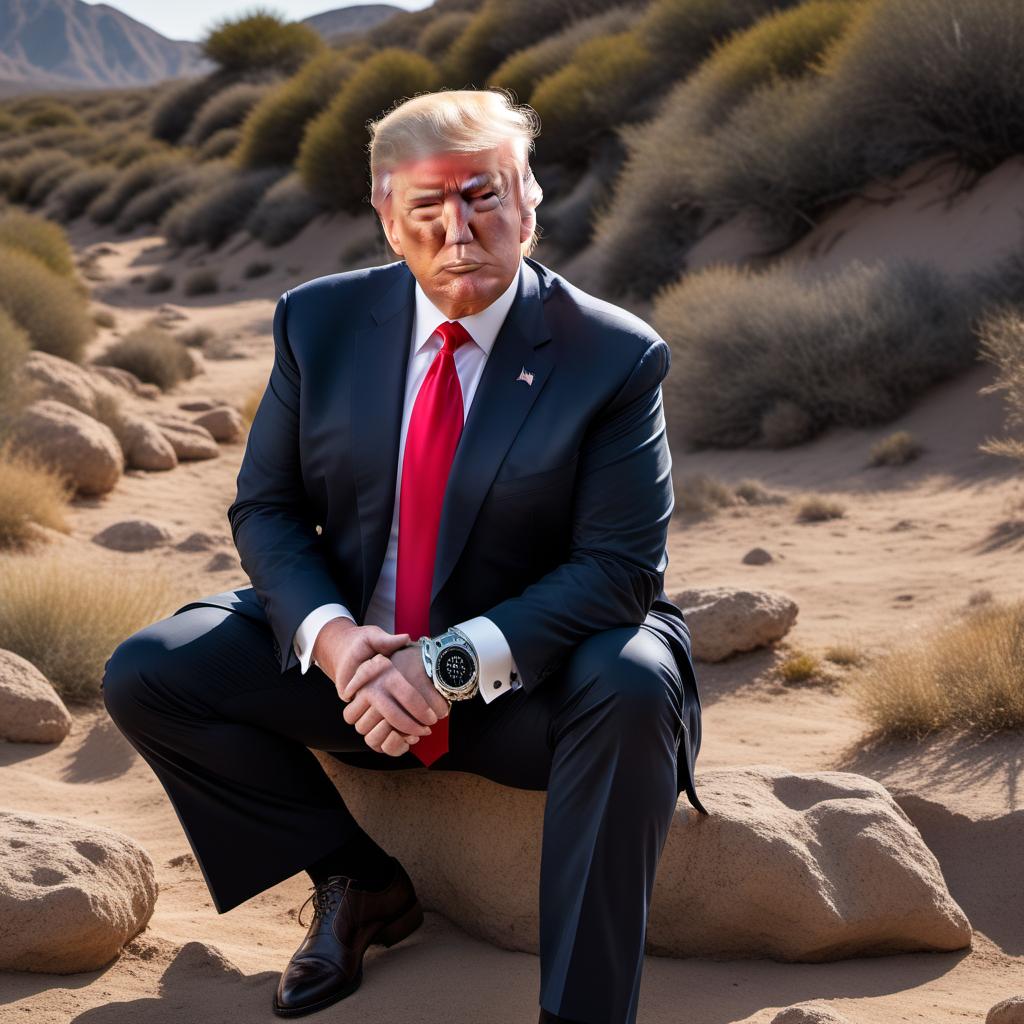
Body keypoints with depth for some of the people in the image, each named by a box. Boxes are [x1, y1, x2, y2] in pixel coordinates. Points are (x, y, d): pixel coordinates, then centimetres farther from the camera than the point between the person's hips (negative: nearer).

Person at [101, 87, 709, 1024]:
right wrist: (330, 634, -20)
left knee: (632, 690, -35)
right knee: (147, 673, -11)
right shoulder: (321, 322, -2)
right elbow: (266, 510, 2)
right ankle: (356, 880, 4)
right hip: (350, 655, 4)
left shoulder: (617, 356, -12)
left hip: (527, 677, -4)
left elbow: (620, 567, -17)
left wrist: (453, 663, -29)